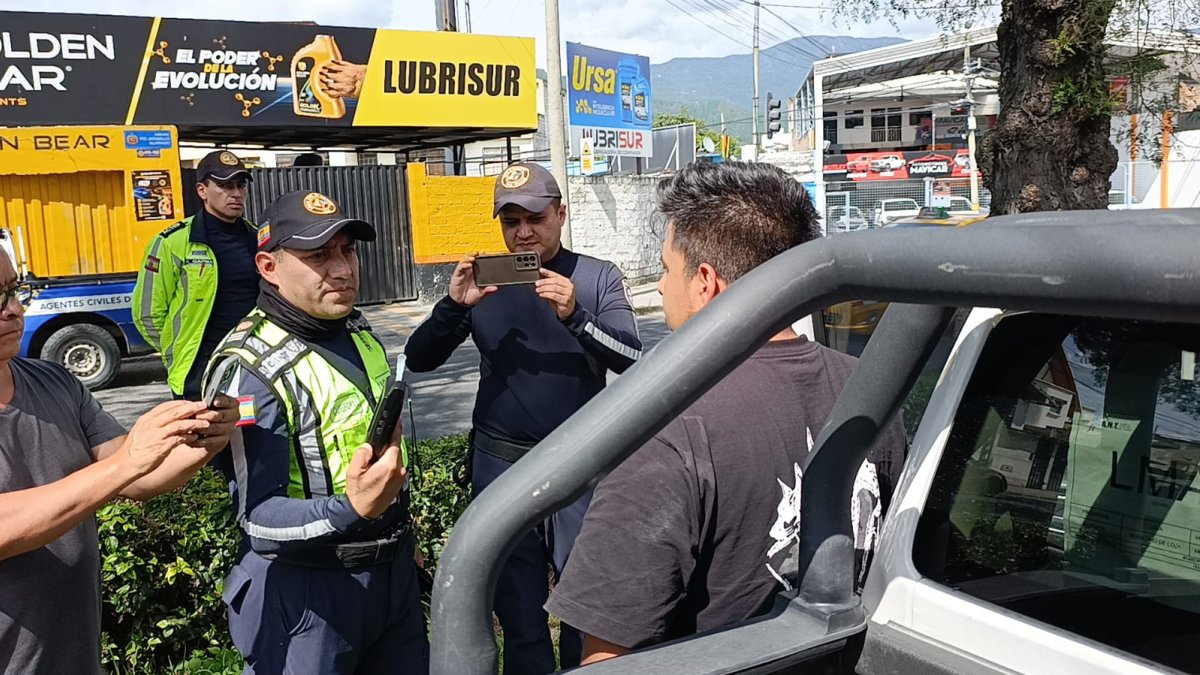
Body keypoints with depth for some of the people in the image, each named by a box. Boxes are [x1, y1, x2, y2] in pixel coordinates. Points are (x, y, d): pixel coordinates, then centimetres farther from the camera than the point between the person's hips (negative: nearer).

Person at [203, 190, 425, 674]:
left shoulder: (358, 331, 5)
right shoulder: (251, 369, -20)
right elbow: (258, 517, -23)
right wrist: (350, 511, -39)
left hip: (393, 569, 8)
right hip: (307, 591, -7)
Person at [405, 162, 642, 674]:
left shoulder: (598, 277, -1)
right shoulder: (485, 280, 4)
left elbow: (632, 359, -13)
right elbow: (418, 360, 0)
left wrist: (575, 317, -29)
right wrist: (454, 305, -18)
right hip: (501, 465, 2)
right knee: (519, 615, 11)